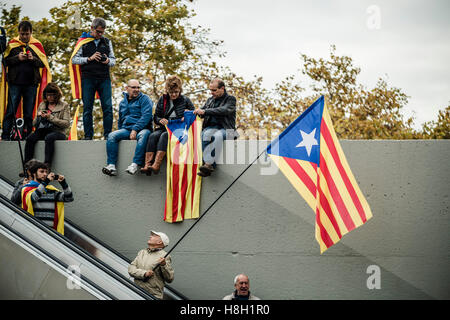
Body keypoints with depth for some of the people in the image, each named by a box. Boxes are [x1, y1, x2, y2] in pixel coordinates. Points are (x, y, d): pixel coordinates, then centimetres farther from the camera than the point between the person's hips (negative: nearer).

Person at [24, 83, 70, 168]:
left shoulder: (64, 105, 6)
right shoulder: (42, 105, 19)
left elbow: (66, 123, -6)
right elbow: (34, 124, 21)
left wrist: (50, 117, -13)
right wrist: (39, 116, -2)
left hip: (58, 132, -4)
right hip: (42, 131, 4)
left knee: (49, 137, -39)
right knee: (30, 138, -27)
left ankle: (47, 166, -47)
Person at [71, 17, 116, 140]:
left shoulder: (107, 42, 15)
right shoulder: (83, 41, 6)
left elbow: (113, 61, 17)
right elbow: (74, 59, 1)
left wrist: (108, 61, -6)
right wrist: (89, 58, -11)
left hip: (104, 79, 2)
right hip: (88, 78, -2)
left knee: (107, 107, -6)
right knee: (87, 108, -1)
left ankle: (108, 134, -2)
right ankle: (88, 135, 3)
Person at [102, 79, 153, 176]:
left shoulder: (144, 99, 5)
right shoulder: (123, 103, 23)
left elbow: (146, 116, -9)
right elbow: (120, 121, 33)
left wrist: (135, 129, -18)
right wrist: (120, 133, 15)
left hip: (141, 129, -5)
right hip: (126, 130, 5)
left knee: (143, 135, -39)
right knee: (112, 136, -22)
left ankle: (135, 164, -49)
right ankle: (111, 165, -32)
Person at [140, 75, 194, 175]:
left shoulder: (185, 100, 7)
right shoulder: (162, 99, 12)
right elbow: (155, 117, 14)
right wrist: (160, 120, -9)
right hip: (163, 127, 3)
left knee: (164, 135, -34)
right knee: (153, 136, -29)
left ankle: (156, 165, -49)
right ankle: (147, 165, -44)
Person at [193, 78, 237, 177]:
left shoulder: (230, 99, 6)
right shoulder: (210, 100, 24)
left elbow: (224, 110, -14)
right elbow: (201, 112, 27)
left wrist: (205, 111, -23)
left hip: (225, 129, -4)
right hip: (211, 127, 4)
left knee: (217, 136, -39)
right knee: (205, 134, -33)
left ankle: (208, 163, -42)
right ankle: (211, 164, -42)